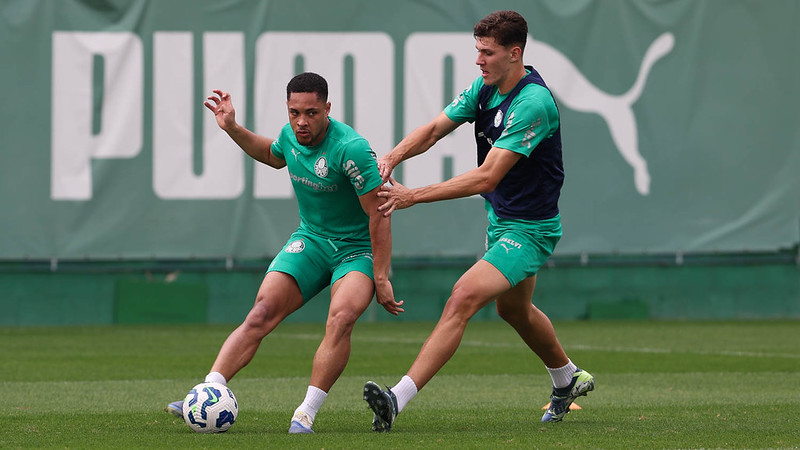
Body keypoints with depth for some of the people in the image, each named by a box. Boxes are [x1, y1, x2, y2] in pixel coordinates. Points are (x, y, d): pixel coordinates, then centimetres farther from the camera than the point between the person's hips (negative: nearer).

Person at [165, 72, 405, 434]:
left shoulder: (351, 148, -23)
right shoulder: (290, 135, -3)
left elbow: (379, 215, -18)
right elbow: (271, 154, 26)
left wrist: (381, 278, -18)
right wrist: (232, 128, 14)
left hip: (357, 248, -5)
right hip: (310, 239, 5)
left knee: (341, 317, -31)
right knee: (262, 313, -15)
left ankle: (306, 415, -27)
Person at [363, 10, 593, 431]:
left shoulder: (533, 104, -28)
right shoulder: (485, 88, -1)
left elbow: (487, 176, -31)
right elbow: (435, 128, -1)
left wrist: (414, 196, -32)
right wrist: (392, 156, -23)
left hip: (528, 230, -10)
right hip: (500, 219, 10)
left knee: (463, 298, -23)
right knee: (513, 310, 28)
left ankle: (399, 398, -30)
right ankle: (568, 379, 53)